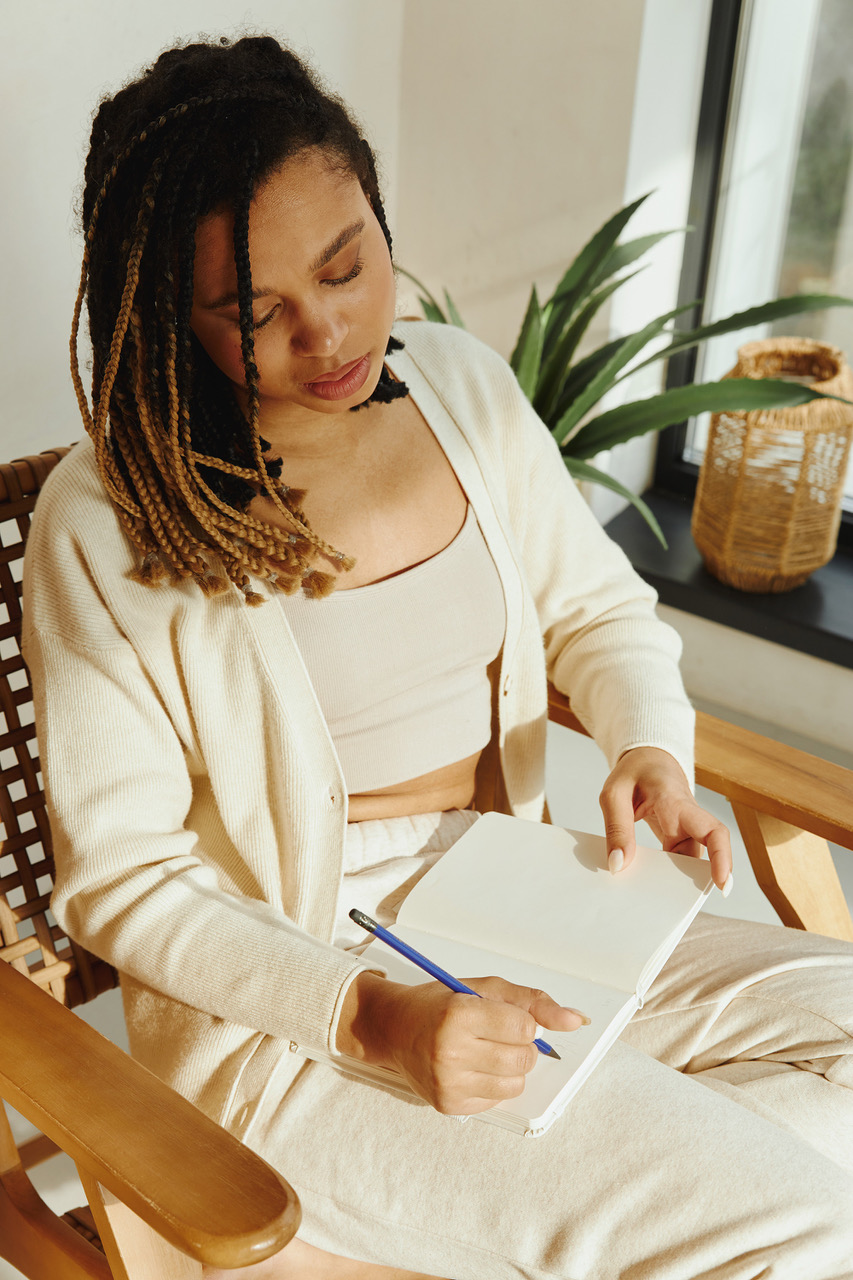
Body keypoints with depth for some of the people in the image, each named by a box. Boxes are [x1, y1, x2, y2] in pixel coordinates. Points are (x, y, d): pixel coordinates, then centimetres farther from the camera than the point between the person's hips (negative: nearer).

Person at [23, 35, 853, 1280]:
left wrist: (650, 745, -10)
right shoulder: (110, 527, -16)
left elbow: (599, 608, 12)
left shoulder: (465, 384, 0)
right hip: (279, 1011, -6)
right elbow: (123, 883, -11)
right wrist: (375, 1015, -24)